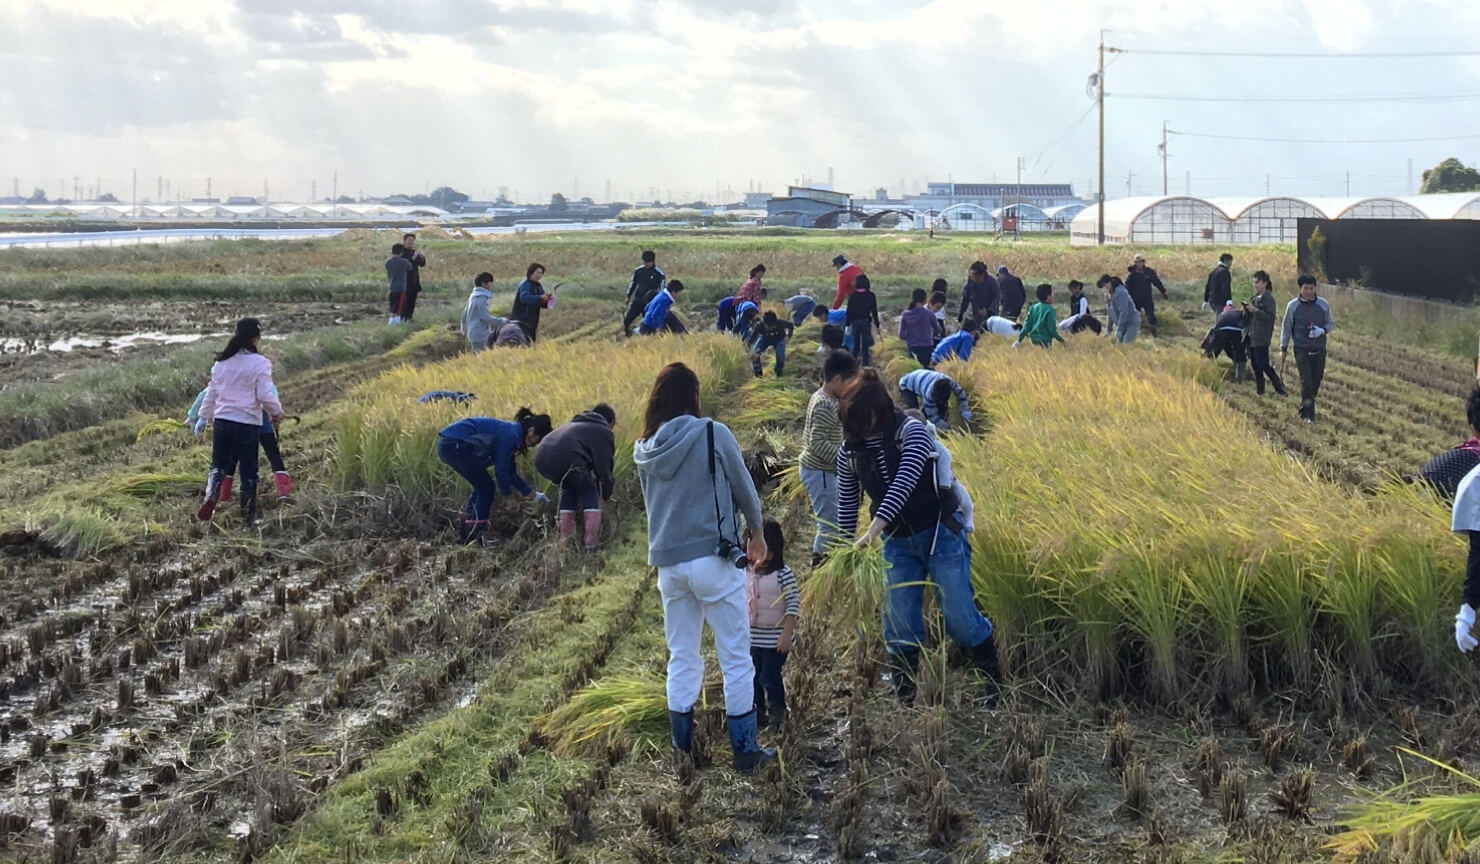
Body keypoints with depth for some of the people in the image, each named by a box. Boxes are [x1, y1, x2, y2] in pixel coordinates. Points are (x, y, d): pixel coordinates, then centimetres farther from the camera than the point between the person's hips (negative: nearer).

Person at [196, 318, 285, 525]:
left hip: (222, 421, 4)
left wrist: (208, 418, 28)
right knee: (248, 472, 8)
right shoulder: (259, 363, -10)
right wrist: (277, 412, 7)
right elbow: (266, 396, -12)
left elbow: (211, 394, 14)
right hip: (249, 424, -4)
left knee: (219, 465, 17)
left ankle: (210, 497, -9)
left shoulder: (221, 363, 6)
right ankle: (248, 517, 16)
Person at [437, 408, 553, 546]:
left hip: (447, 445, 10)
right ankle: (474, 537, 1)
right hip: (455, 444, -10)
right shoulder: (509, 435, -13)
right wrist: (508, 496, 3)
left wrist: (534, 495, 25)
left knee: (482, 486, 18)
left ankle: (465, 536, 22)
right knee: (486, 487, -1)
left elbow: (511, 473, 23)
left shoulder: (512, 432, 16)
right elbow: (501, 470, -10)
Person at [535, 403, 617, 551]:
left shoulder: (576, 424, 39)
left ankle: (566, 540, 23)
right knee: (590, 493, 15)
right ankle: (591, 543, 4)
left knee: (569, 489, 30)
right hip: (567, 460, -7)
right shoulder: (604, 432, 16)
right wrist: (607, 494, 27)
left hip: (541, 459, 7)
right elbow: (604, 467, 12)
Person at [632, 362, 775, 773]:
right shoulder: (713, 434, -10)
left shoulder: (644, 450, 3)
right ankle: (745, 750, 7)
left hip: (668, 564, 5)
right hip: (715, 560, -5)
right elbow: (744, 489, 0)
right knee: (736, 658, 4)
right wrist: (757, 532, 17)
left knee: (682, 658, 16)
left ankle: (683, 746, 21)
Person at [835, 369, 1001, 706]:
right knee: (899, 627, 1)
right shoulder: (850, 452, -2)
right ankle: (906, 702, 14)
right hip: (897, 543, 4)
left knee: (960, 618, -4)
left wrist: (873, 530, -42)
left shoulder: (911, 432, -17)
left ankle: (996, 682, 18)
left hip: (940, 534, -4)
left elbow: (904, 483, -31)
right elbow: (847, 505, 8)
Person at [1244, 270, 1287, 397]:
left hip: (1262, 338, -9)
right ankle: (1259, 389, 19)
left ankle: (1279, 387, -1)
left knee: (1263, 364, -9)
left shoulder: (1269, 299, -12)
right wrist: (1247, 309, 2)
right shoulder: (1256, 297, 14)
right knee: (1255, 364, 11)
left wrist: (1255, 310, -25)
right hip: (1252, 336, 9)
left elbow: (1270, 317, -20)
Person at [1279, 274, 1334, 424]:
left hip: (1319, 349, 2)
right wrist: (1283, 348, 8)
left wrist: (1323, 330, -12)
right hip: (1301, 349, -2)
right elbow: (1286, 327, 6)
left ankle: (1306, 410, 27)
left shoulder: (1323, 305, 1)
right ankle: (1309, 414, -5)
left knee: (1316, 381, 8)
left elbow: (1331, 323, 11)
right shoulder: (1293, 306, -2)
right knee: (1306, 381, -11)